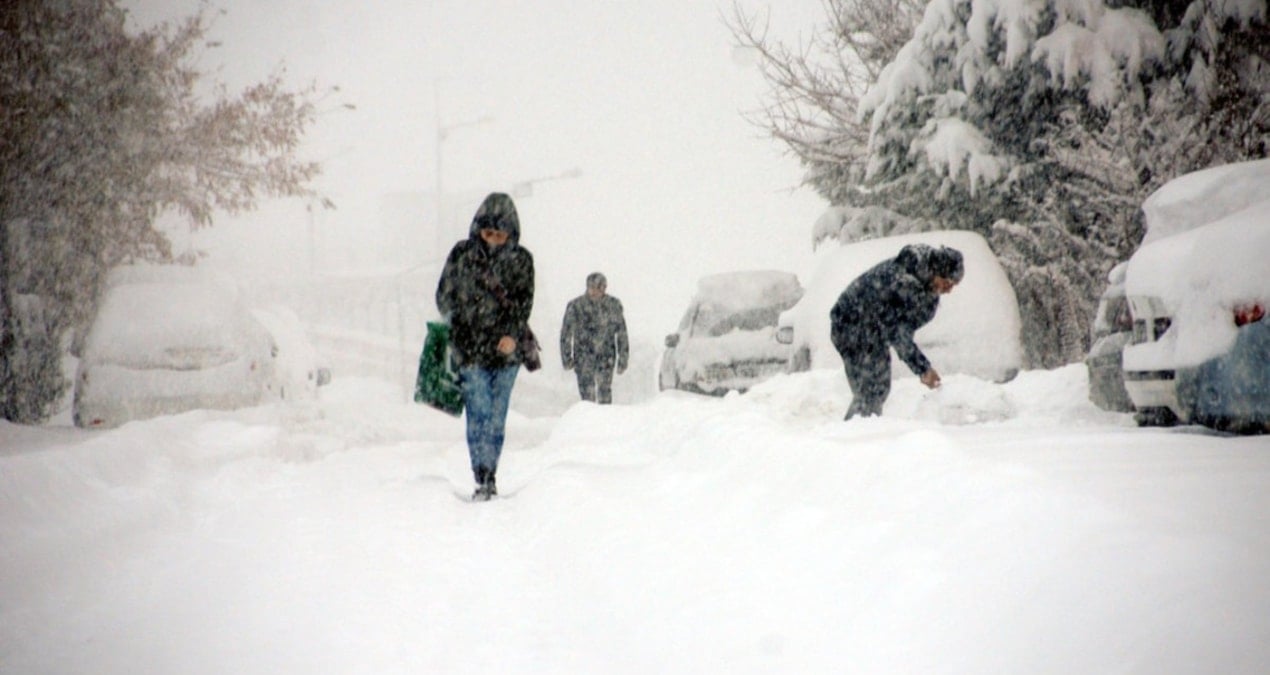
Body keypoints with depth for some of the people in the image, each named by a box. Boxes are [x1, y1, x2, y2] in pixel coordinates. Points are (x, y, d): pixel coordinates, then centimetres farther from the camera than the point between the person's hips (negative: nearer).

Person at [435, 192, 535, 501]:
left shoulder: (521, 259, 5)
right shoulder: (461, 254, 3)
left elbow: (523, 301, -2)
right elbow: (444, 297, 8)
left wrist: (512, 334, -17)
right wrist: (459, 329, -5)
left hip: (506, 351, 2)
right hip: (470, 349, -2)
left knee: (497, 418, 5)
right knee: (479, 415, -10)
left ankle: (489, 479, 13)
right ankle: (483, 481, -14)